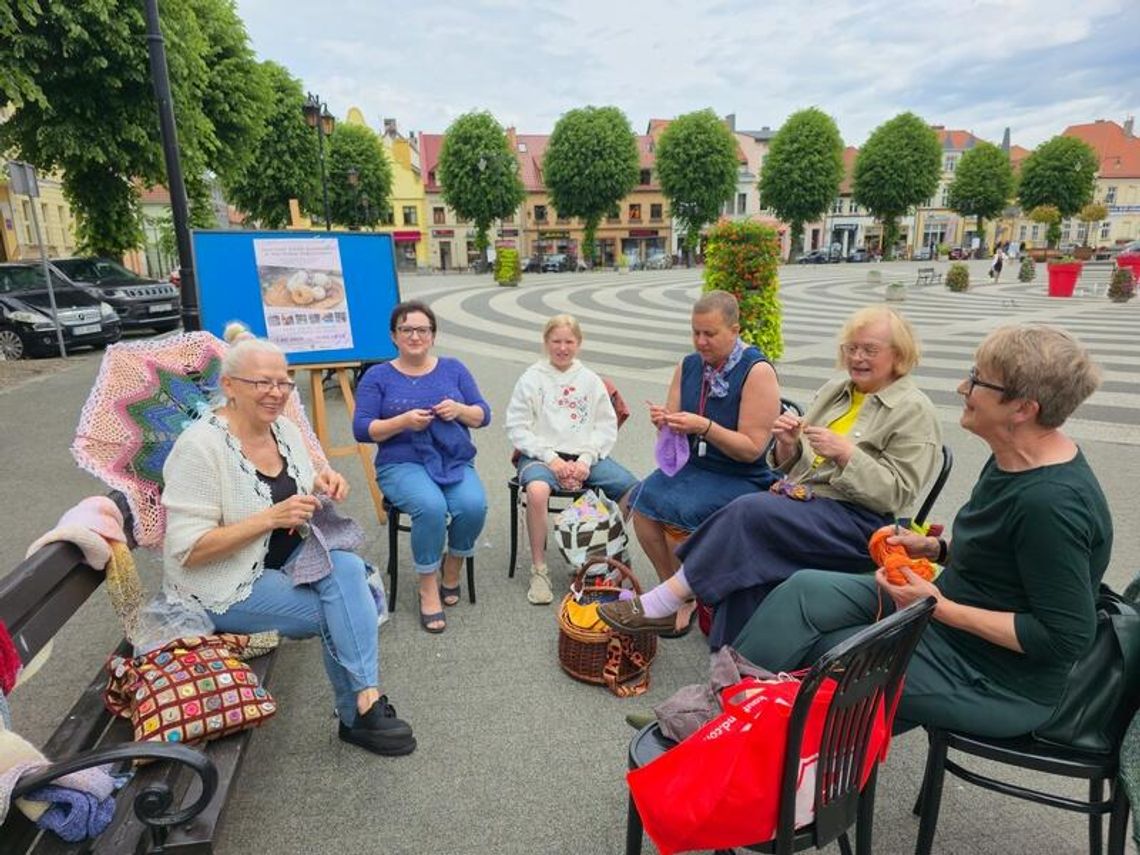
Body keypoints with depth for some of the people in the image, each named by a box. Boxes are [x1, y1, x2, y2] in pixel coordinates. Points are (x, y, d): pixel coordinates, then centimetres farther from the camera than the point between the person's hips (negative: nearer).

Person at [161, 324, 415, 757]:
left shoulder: (284, 428, 1)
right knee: (339, 611, -19)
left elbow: (300, 497, 14)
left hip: (287, 559, 6)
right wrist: (271, 518, -29)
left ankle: (366, 703, -17)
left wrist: (321, 487, -9)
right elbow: (188, 550, -22)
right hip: (224, 585, -5)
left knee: (348, 567, -24)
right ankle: (361, 712, 1)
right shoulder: (201, 446, -20)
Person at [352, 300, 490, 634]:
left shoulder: (453, 368, 11)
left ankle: (453, 567, 3)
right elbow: (362, 430, -3)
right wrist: (403, 421, -18)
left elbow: (484, 415, 8)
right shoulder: (377, 376, 4)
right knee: (431, 506, -33)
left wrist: (460, 410, -13)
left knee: (474, 505, -28)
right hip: (403, 464, -2)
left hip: (455, 461, 3)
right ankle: (428, 588, -11)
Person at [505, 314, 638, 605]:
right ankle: (539, 569, -19)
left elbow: (607, 426, 8)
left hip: (584, 455, 3)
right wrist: (550, 458, -12)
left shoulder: (590, 380, 13)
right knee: (537, 490, -37)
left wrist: (586, 460, -8)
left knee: (632, 488, -20)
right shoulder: (531, 379, 6)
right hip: (541, 454, -2)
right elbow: (517, 428, -1)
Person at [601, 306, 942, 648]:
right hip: (805, 501, 6)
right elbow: (792, 465, 18)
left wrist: (845, 453, -19)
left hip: (859, 521, -6)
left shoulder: (915, 411, -1)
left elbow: (898, 494, -8)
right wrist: (788, 445, -5)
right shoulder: (833, 390, 17)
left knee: (751, 511, -30)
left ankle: (661, 605, -24)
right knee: (750, 557, -28)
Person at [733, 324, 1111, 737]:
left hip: (998, 682, -8)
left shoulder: (1052, 502, -29)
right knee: (804, 590, -6)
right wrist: (938, 549, -1)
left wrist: (941, 609, -23)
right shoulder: (1014, 459, 0)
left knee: (813, 650, -9)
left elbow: (1067, 637, -25)